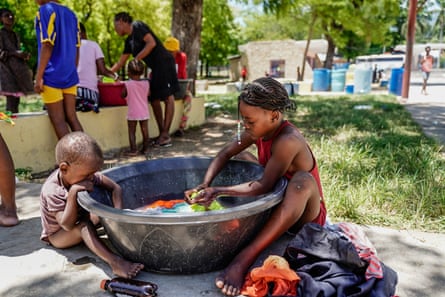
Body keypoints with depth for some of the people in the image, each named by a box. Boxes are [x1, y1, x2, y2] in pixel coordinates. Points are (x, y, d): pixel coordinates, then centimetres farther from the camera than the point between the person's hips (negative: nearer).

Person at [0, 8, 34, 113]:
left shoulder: (15, 35, 20)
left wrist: (24, 55, 4)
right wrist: (15, 53, -21)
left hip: (18, 70, 7)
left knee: (16, 100, 5)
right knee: (11, 101, -13)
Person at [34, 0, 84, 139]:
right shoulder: (70, 13, 15)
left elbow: (48, 45, -14)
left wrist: (38, 77, -13)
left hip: (52, 75, -7)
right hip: (70, 75, 7)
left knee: (58, 120, -1)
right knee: (71, 117, 8)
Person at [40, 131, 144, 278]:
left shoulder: (87, 175, -19)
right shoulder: (52, 190, -33)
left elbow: (115, 188, -15)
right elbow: (67, 224, -36)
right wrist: (72, 194, -47)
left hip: (76, 225, 7)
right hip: (57, 236, -6)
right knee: (84, 225, -36)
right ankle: (115, 262, -49)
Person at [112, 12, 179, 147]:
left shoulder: (137, 26, -4)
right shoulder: (129, 40, 19)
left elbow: (152, 43, -18)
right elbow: (120, 63, 25)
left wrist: (136, 60, -14)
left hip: (164, 63, -9)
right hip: (155, 68, 9)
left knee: (168, 98, -7)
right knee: (154, 100, 7)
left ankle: (166, 134, -7)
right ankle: (162, 134, 10)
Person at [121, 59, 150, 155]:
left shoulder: (127, 84, -10)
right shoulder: (146, 83, -2)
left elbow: (123, 95, 0)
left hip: (133, 112, -3)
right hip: (144, 112, 3)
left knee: (131, 131, 5)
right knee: (145, 130, 11)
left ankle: (133, 149, 2)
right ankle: (145, 148, 18)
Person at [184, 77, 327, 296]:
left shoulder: (287, 140, -31)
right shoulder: (258, 131, -8)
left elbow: (264, 185, -33)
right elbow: (225, 154, -2)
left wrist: (218, 191, -34)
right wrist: (205, 185, -16)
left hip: (305, 215, -8)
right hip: (276, 203, 8)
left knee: (302, 180, -42)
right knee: (242, 156, 10)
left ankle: (245, 258, -44)